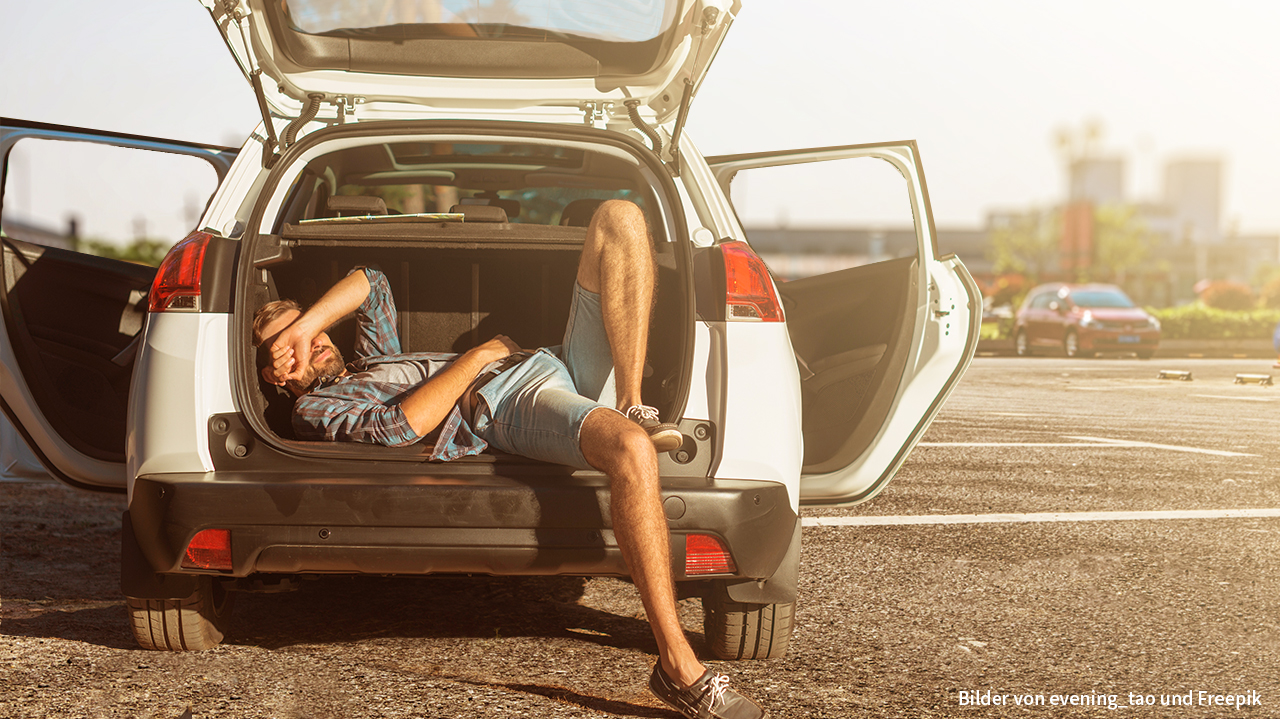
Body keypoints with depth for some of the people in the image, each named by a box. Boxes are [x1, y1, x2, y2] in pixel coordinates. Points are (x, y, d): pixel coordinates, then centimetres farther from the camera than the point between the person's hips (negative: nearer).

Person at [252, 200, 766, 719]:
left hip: (558, 369, 9)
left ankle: (633, 407, -14)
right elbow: (403, 424, -8)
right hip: (508, 405, -9)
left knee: (618, 216, -3)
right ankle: (678, 670, -40)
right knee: (630, 449, -44)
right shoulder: (314, 409, 10)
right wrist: (480, 356, 0)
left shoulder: (374, 360, 38)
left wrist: (305, 324, 18)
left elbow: (371, 283, 32)